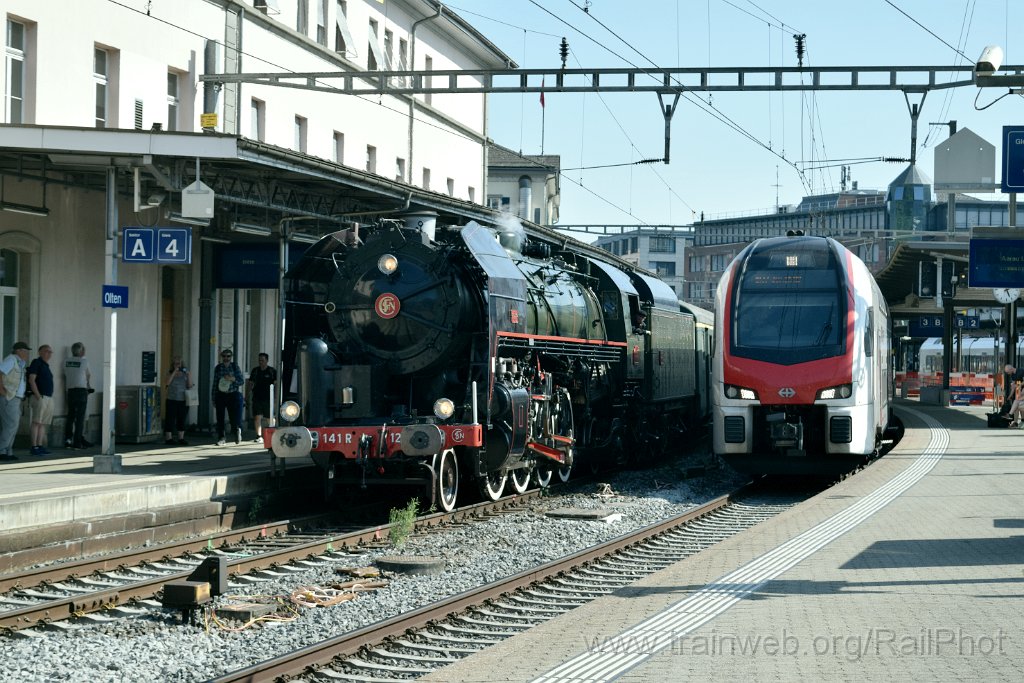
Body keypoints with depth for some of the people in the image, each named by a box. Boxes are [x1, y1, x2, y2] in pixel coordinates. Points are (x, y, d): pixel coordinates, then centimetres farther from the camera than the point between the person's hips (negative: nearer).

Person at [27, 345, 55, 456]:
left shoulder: (46, 366, 21)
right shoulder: (37, 363, -4)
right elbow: (31, 380, -13)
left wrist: (51, 397, 16)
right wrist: (38, 396, -18)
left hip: (49, 398, 9)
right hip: (40, 397, -9)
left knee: (43, 423, 7)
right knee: (37, 422, -10)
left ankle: (40, 446, 8)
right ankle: (34, 447, -13)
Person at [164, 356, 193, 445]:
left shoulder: (185, 373, 8)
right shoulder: (170, 373, 3)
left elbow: (190, 386, 5)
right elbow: (167, 383, -14)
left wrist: (189, 376, -9)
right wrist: (174, 372, -16)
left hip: (183, 400, 2)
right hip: (172, 400, -2)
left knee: (182, 419, 5)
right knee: (170, 419, -3)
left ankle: (181, 438, 12)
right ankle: (169, 438, 2)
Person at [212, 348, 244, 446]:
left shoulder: (235, 366, 4)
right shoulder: (218, 368, 7)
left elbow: (242, 381, 3)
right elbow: (215, 384, 10)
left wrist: (232, 379, -16)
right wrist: (214, 399, 9)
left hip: (233, 395, -1)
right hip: (221, 396, 1)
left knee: (235, 417, -4)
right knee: (220, 418, -1)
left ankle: (237, 432, 25)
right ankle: (221, 438, 8)